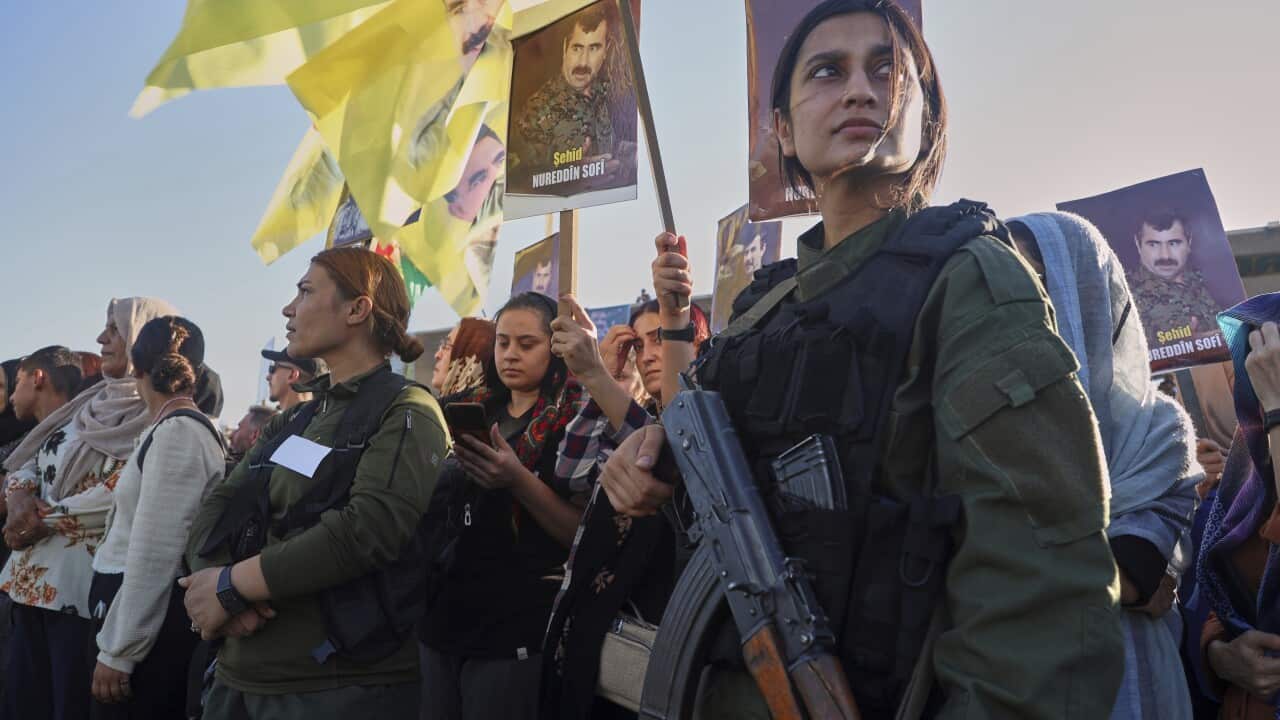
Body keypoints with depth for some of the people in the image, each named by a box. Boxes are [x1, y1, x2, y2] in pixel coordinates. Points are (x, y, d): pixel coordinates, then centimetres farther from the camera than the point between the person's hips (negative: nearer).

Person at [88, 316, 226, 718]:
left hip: (150, 618, -9)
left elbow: (155, 553, -19)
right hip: (143, 607, 9)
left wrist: (118, 651, -16)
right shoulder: (180, 428, 15)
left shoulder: (176, 432, -15)